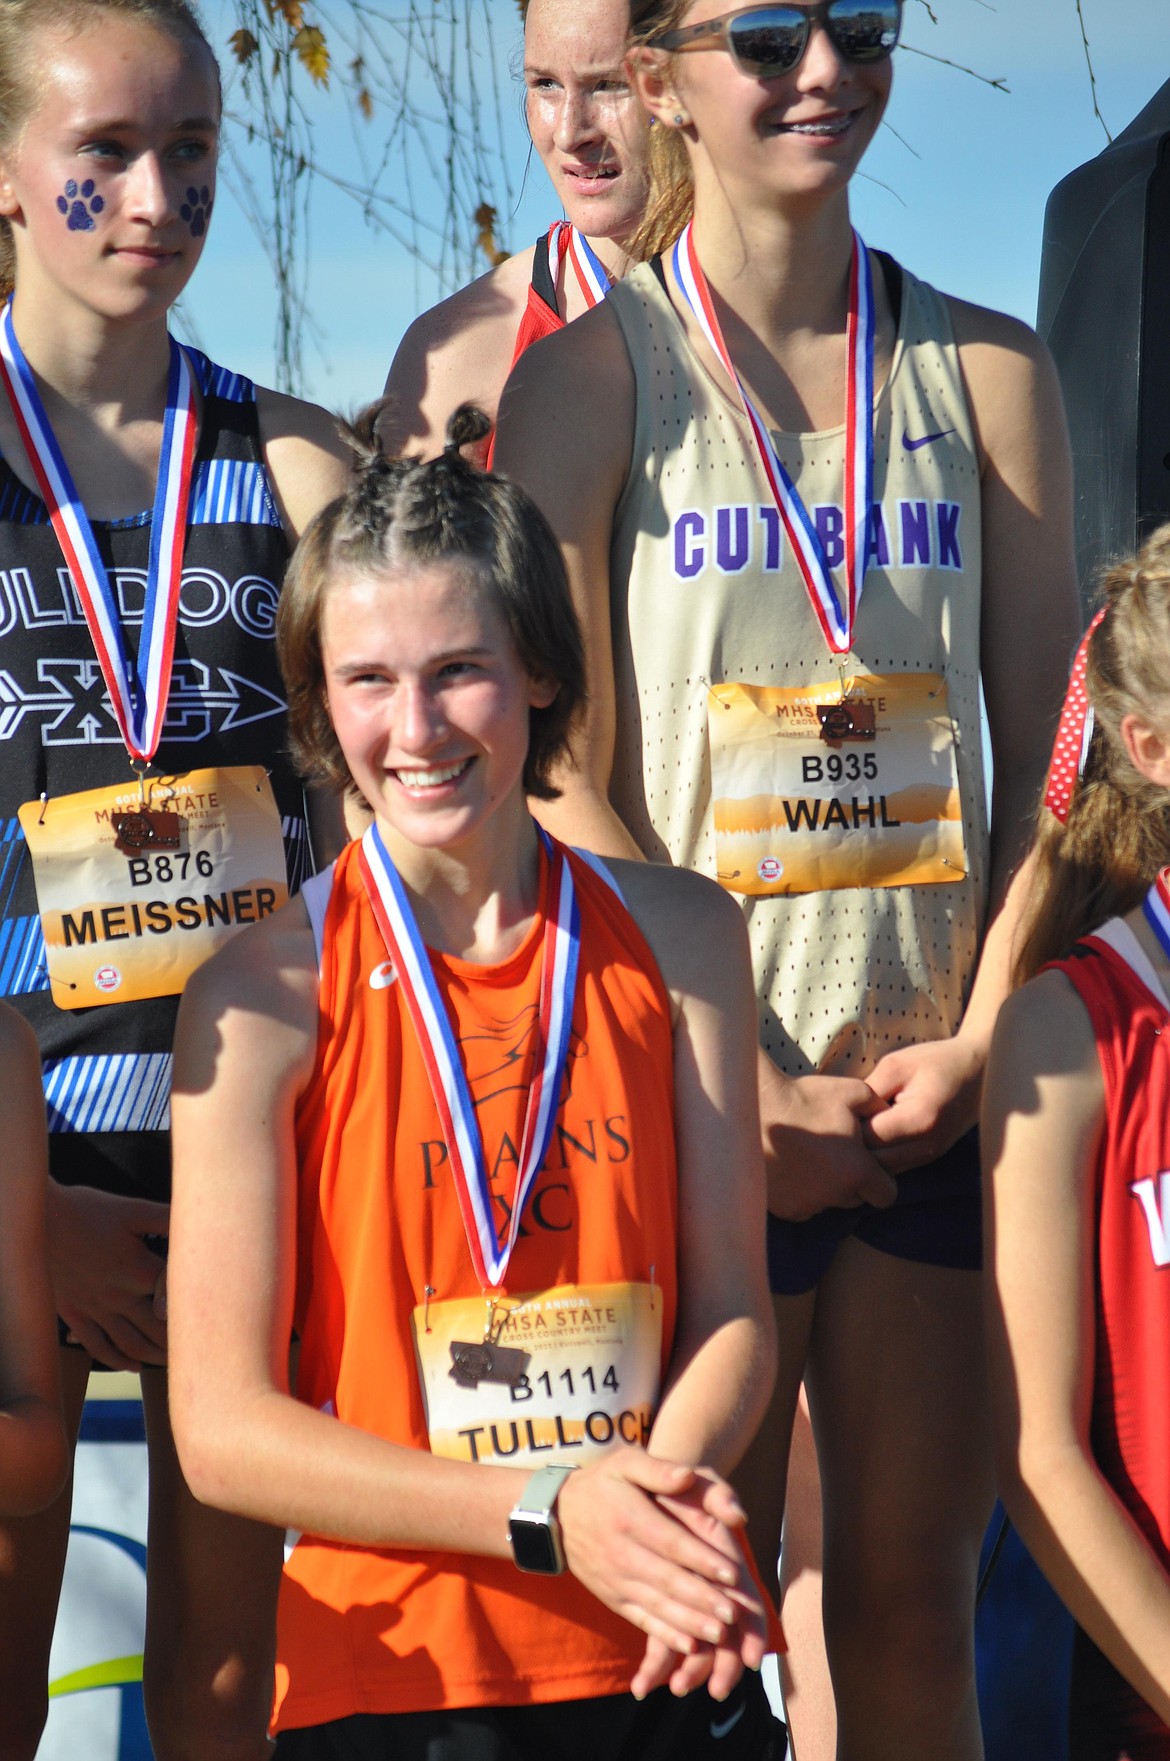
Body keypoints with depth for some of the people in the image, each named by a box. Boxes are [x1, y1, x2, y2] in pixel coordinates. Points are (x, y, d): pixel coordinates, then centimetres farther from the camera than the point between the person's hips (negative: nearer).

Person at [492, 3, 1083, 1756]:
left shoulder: (989, 370, 8)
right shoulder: (594, 377, -1)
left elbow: (1048, 749, 7)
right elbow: (566, 775, -6)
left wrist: (985, 1035, -6)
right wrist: (742, 1083, -12)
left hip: (942, 1085, 3)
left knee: (913, 1599, 7)